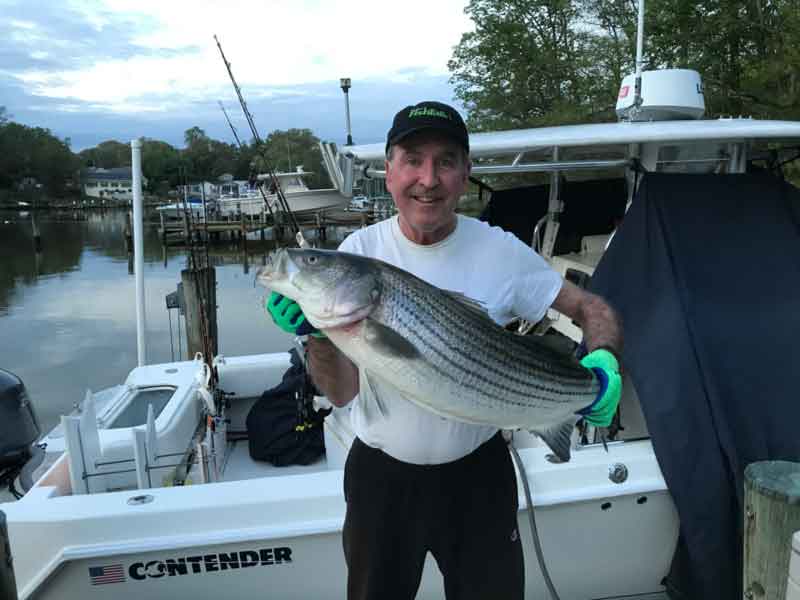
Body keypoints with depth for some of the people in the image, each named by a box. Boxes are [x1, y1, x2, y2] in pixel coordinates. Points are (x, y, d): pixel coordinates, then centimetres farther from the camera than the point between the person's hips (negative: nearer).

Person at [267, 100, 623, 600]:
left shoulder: (501, 250, -13)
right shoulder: (361, 250, -12)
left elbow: (593, 309, -1)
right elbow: (342, 393, -15)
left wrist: (604, 361, -21)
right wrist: (319, 333, -35)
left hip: (479, 470, 0)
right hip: (381, 474, 1)